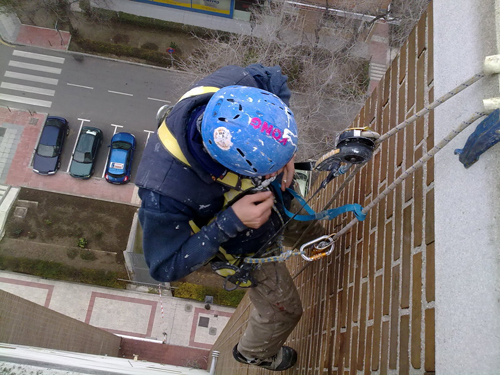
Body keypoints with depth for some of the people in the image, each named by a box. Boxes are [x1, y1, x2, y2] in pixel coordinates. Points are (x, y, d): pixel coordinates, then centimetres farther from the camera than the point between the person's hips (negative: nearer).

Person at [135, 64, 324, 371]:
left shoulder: (228, 89, -36)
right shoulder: (164, 193, -46)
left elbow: (273, 77, -12)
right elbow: (166, 268, -30)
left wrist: (284, 152, -26)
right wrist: (231, 221, -41)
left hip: (278, 196, 5)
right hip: (250, 245, -4)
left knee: (310, 234, 34)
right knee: (283, 310, 20)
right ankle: (256, 353, 55)